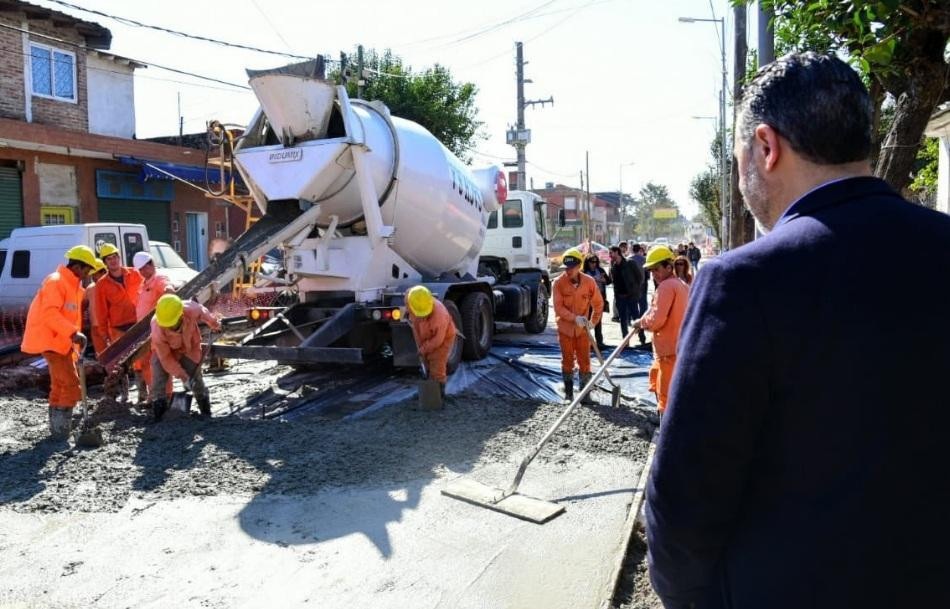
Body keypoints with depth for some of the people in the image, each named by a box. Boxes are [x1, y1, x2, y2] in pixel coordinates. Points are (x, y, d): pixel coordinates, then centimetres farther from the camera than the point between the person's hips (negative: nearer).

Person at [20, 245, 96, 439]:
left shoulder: (72, 284, 14)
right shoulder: (56, 281, -16)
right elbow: (49, 313, -28)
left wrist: (74, 336, 15)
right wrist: (73, 333, -34)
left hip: (61, 341, 10)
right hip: (51, 341, -10)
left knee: (60, 386, 17)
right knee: (71, 385, -12)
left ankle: (57, 429, 27)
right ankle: (60, 431, -8)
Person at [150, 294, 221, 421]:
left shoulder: (192, 310, -36)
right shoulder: (157, 330, -36)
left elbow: (203, 313, -8)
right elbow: (165, 358, -25)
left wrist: (214, 324, 13)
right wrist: (183, 376, -26)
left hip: (189, 348, 1)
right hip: (164, 351, -1)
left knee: (195, 379, 2)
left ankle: (205, 409, 21)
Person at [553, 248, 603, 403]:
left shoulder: (589, 282, -9)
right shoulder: (558, 283, -12)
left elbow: (598, 303, 4)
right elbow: (558, 307, -15)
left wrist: (593, 321, -3)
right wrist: (575, 318, -26)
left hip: (582, 329, 0)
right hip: (565, 328, 0)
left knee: (584, 361, 4)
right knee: (567, 360, 11)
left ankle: (585, 393, 12)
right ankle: (568, 390, 25)